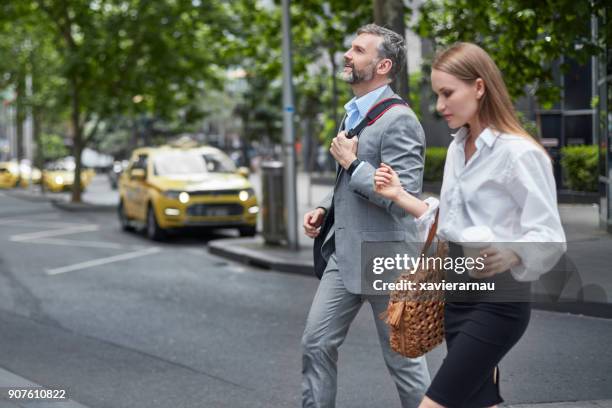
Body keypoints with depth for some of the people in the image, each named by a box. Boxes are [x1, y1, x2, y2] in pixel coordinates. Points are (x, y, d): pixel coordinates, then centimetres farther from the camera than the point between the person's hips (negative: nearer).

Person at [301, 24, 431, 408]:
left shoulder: (399, 120, -17)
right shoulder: (354, 113, 12)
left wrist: (352, 162, -17)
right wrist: (325, 208, 9)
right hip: (344, 253, 9)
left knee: (403, 358, 5)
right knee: (317, 343, 8)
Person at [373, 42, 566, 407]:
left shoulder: (519, 153, -16)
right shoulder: (457, 148, 11)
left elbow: (550, 237, -18)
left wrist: (508, 256, -37)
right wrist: (400, 196, 9)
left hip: (497, 302, -8)